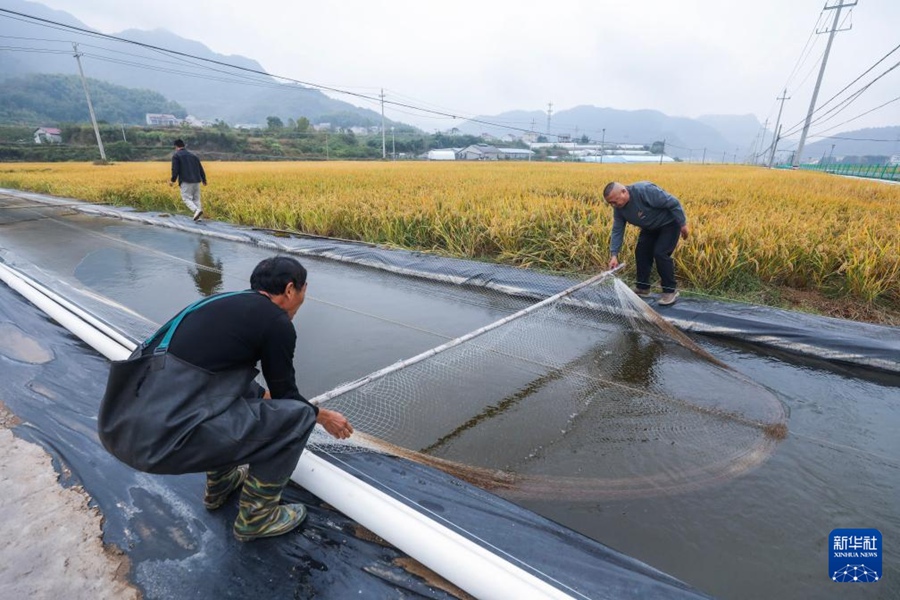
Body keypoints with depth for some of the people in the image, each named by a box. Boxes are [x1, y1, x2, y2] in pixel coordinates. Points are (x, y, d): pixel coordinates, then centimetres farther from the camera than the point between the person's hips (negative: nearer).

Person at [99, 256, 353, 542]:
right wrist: (323, 415, 25)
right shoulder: (277, 322, -6)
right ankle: (255, 517, 17)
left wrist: (263, 395, 50)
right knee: (296, 415, -1)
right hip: (162, 436, -9)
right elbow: (286, 395, 6)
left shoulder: (228, 303, 17)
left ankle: (219, 484, 38)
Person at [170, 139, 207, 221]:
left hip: (186, 181, -5)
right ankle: (197, 217, 4)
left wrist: (173, 180, 2)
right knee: (196, 198, 10)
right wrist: (204, 180, 25)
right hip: (196, 180, 5)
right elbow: (201, 168, 17)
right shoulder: (193, 155, 18)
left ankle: (197, 210, -27)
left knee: (186, 198, -2)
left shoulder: (176, 156, 2)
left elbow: (175, 169, -7)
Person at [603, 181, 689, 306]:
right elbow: (617, 231, -9)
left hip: (669, 223, -7)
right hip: (651, 228, 7)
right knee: (641, 252, 0)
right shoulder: (618, 208, -13)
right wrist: (614, 254, -17)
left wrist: (683, 224, -21)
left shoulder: (645, 190, -35)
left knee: (660, 253, -17)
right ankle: (642, 288, 14)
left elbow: (673, 203, -27)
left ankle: (670, 291, -4)